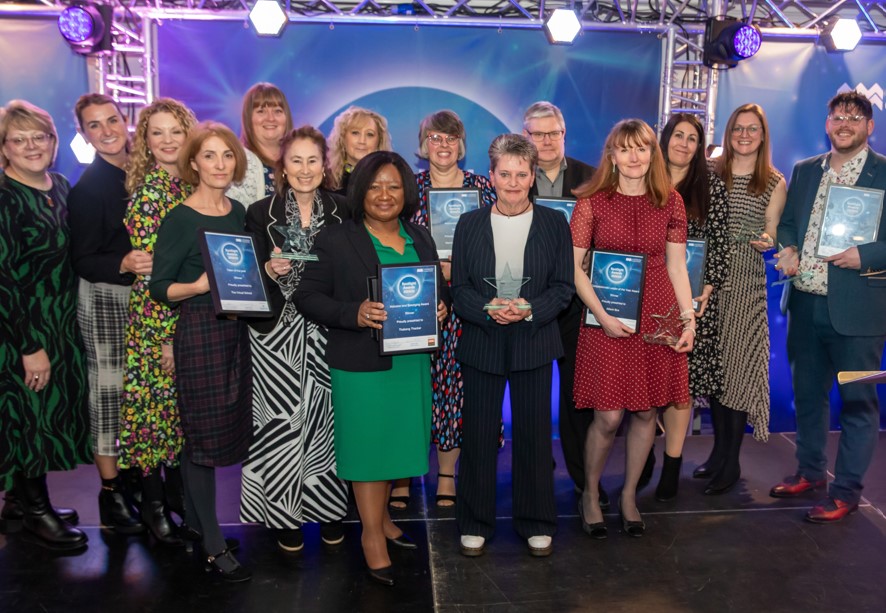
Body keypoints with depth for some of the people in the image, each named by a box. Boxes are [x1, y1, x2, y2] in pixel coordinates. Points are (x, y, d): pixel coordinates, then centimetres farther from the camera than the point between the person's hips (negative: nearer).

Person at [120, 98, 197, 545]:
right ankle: (152, 501, 22)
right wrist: (166, 336, -17)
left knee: (185, 404, 14)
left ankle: (177, 489, 31)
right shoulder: (147, 190, -12)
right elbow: (151, 268, -16)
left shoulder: (191, 185, 8)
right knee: (155, 403, 5)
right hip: (157, 317, -6)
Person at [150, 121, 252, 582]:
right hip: (199, 332, -6)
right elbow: (159, 287, -8)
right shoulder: (179, 220, -9)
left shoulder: (239, 212, 10)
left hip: (235, 330, 7)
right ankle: (213, 545, 11)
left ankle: (196, 520, 31)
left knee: (226, 428, 12)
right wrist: (198, 286, -24)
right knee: (204, 434, 0)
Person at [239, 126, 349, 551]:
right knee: (283, 422, 0)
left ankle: (328, 506, 24)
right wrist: (271, 271, -20)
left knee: (325, 418, 5)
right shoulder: (261, 213, 0)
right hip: (278, 333, -1)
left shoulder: (341, 211, 4)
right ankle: (285, 514, 18)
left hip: (326, 332, 1)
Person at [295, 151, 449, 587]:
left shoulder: (421, 240, 11)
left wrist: (440, 308, -5)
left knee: (396, 440, 15)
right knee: (368, 444, 4)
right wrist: (355, 314, -22)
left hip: (412, 362, 5)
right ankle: (373, 536, 21)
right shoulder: (335, 240, -5)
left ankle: (380, 515, 36)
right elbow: (308, 298, -7)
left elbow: (439, 290, 18)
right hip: (361, 365, -5)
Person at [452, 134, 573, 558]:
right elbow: (458, 287, 2)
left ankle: (536, 523, 26)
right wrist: (488, 310, -17)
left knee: (534, 435, 8)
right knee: (478, 436, 7)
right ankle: (475, 523, 24)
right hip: (480, 344, 1)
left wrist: (529, 309, -17)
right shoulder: (469, 224, 5)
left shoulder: (554, 224, 3)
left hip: (534, 344, 0)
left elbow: (564, 286, 0)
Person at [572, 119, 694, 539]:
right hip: (608, 321, -3)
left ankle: (629, 495, 29)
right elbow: (574, 267, -4)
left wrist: (688, 317, 1)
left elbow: (676, 266, 9)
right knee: (608, 417, -2)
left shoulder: (670, 202, 7)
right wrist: (602, 315, -13)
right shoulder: (592, 202, -3)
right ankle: (590, 495, 22)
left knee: (647, 411, 9)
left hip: (658, 319, 3)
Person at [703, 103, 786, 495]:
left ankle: (731, 463, 7)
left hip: (746, 280, -2)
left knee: (739, 363, -4)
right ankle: (718, 450, 21)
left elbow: (771, 234, 7)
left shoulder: (775, 183, 6)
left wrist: (766, 240, -16)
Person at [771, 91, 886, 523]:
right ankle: (810, 471, 34)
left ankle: (846, 491, 18)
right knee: (807, 393, 16)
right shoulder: (804, 171, 11)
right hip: (806, 303, 5)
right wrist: (787, 249, -2)